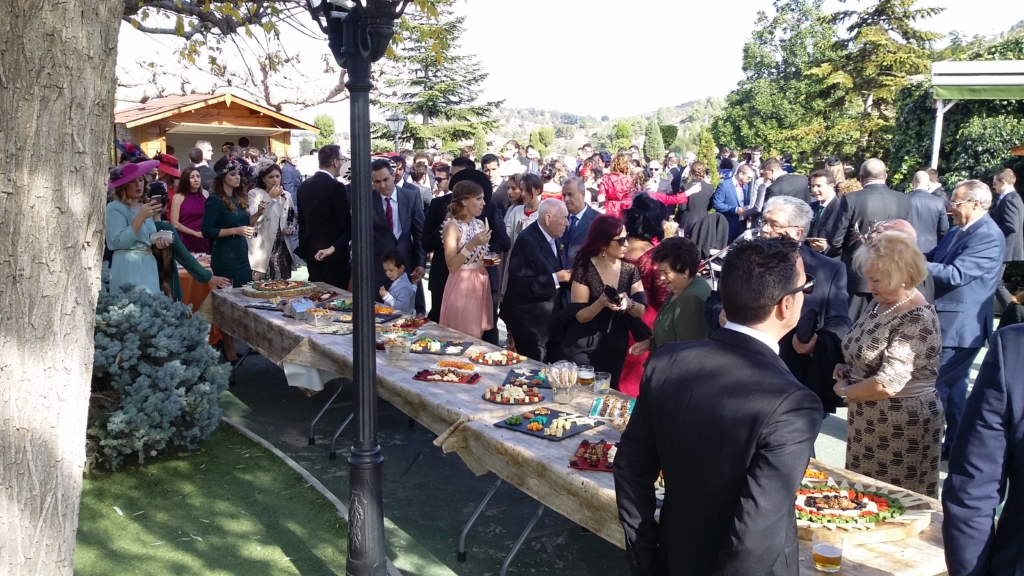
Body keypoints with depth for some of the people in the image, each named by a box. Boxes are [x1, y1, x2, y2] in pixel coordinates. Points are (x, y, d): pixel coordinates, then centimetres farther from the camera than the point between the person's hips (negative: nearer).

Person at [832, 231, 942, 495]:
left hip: (902, 426, -8)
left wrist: (844, 390, -10)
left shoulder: (916, 320, -23)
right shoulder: (880, 302, 2)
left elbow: (887, 384, -27)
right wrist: (848, 370, -4)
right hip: (868, 420, 8)